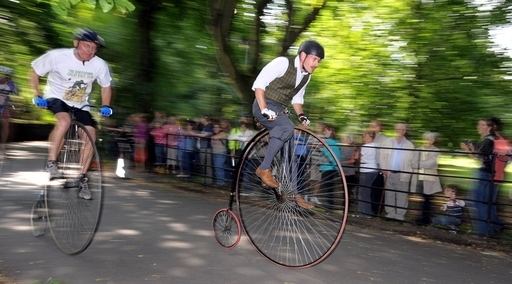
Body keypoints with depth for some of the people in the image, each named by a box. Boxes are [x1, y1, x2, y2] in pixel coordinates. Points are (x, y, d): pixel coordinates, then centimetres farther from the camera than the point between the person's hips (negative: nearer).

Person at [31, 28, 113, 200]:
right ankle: (51, 164, -21)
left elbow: (106, 86, 4)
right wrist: (37, 96, -14)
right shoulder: (57, 56, -21)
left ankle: (82, 178, 3)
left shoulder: (100, 65, -15)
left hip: (80, 104, 4)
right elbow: (34, 72, -7)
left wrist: (105, 106, -8)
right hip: (56, 98, -3)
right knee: (64, 120, -35)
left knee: (91, 136, -13)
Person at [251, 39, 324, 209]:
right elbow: (259, 84, -18)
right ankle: (264, 168, -24)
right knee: (287, 127, -34)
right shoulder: (282, 63, -15)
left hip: (280, 110, 8)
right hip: (265, 106, -8)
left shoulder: (306, 76, 8)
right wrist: (264, 109, -27)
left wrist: (301, 115, 1)